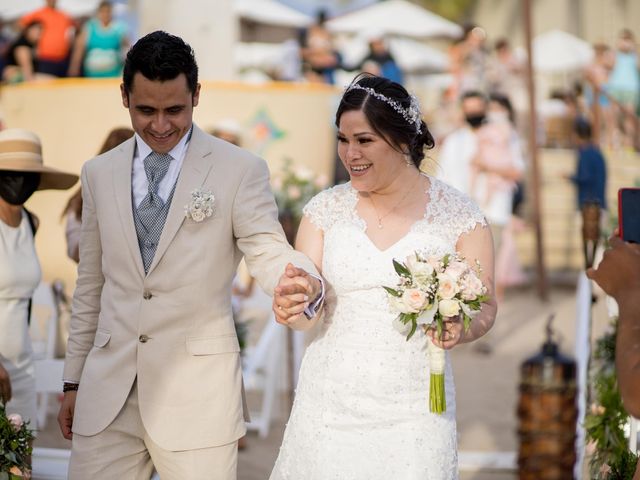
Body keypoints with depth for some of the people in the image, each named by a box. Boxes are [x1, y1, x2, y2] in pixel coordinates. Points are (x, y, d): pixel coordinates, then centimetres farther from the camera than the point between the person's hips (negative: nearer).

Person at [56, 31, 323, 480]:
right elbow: (91, 283, 16)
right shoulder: (100, 173, 11)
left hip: (197, 394, -3)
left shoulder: (241, 170, -2)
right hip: (106, 389, 3)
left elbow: (269, 252, -9)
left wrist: (300, 282, -33)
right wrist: (73, 381, 15)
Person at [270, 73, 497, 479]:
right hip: (331, 404, 2)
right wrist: (293, 307, -20)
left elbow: (484, 305, 0)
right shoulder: (326, 209, 4)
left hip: (413, 411, -2)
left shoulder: (457, 213, -2)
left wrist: (460, 330, -22)